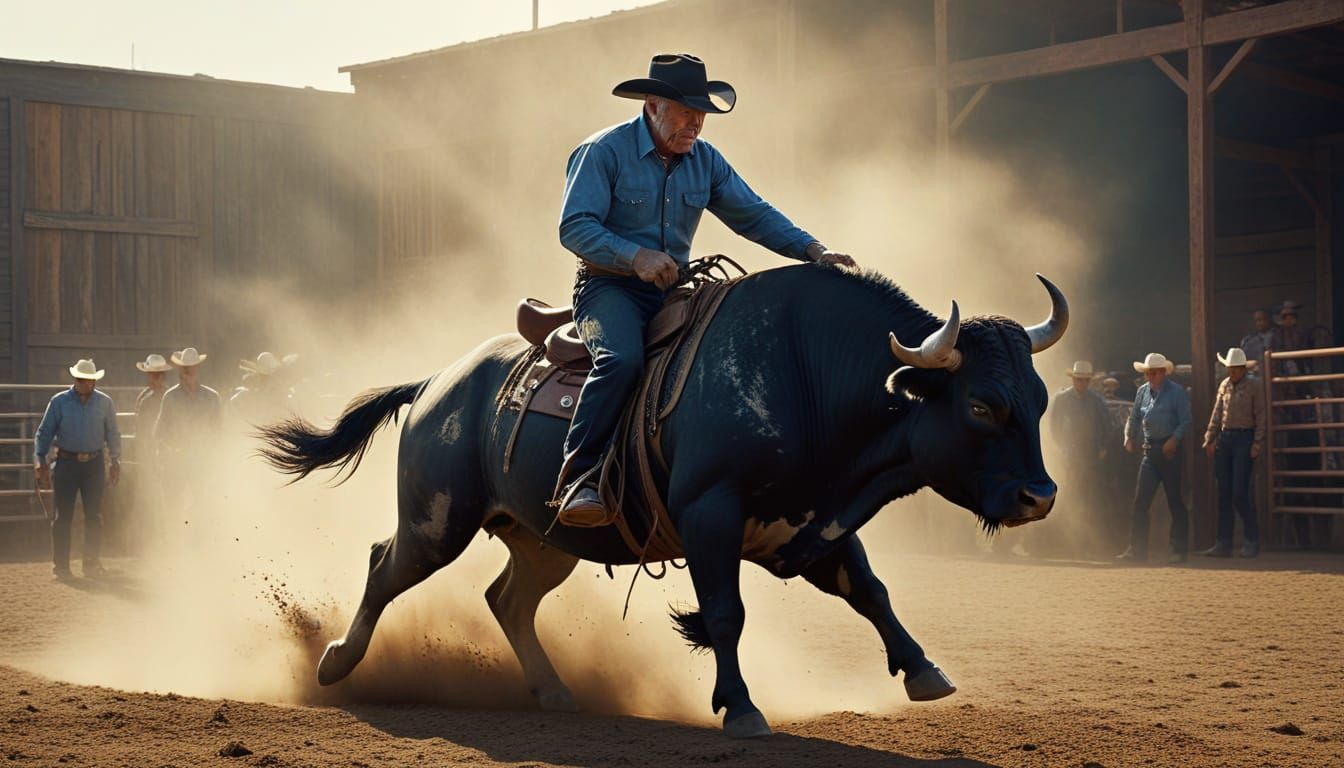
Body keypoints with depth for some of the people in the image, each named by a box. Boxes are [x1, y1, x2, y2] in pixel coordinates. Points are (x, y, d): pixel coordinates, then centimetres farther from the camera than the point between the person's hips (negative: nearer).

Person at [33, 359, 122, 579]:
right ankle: (60, 565, 6)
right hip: (66, 462, -1)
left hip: (94, 464, 1)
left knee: (94, 516, 3)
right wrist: (42, 463, -3)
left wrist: (115, 462, 4)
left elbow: (113, 435, 10)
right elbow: (44, 433, 3)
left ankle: (92, 565, 10)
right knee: (63, 515, 1)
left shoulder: (105, 403, 3)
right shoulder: (59, 402, -1)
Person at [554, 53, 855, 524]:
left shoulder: (705, 161, 10)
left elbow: (754, 215, 11)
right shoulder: (605, 151, -8)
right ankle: (577, 480, -29)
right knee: (623, 359, -35)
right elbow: (574, 227, -15)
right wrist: (636, 257, -29)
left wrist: (814, 251, -4)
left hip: (673, 291, 6)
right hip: (609, 286, -6)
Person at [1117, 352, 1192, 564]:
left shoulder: (1177, 392, -6)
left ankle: (1179, 549, 7)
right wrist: (1129, 438, -1)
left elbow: (1185, 421, -10)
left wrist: (1174, 440, -23)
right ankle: (1137, 549, 1)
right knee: (1140, 500, -1)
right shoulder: (1142, 391, 12)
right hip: (1149, 450, 6)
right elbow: (1134, 418, 15)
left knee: (1174, 500, 0)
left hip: (1169, 449, -6)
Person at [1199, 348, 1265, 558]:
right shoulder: (1224, 386, 12)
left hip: (1244, 439, -6)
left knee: (1240, 493, -9)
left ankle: (1252, 542, 3)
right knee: (1224, 493, 6)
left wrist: (1257, 444, -11)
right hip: (1224, 438, 6)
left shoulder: (1254, 388, -4)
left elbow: (1260, 418, -5)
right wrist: (1210, 439, 7)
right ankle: (1223, 544, 9)